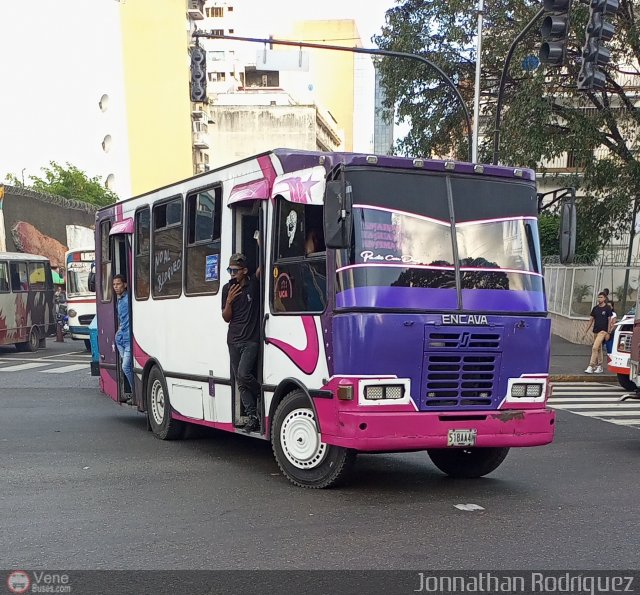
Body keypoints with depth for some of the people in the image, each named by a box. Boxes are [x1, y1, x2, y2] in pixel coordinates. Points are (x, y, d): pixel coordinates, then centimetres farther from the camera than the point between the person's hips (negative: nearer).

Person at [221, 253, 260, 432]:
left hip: (251, 340, -5)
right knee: (241, 382, 3)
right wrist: (229, 301, -9)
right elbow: (226, 318, 7)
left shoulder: (254, 284, -3)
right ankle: (252, 415, 7)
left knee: (243, 374, -19)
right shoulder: (227, 288, 8)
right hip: (234, 340, 5)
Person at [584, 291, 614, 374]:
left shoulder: (607, 308, -5)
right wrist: (586, 331, 12)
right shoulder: (595, 308, 10)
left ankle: (591, 367, -17)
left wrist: (608, 332, -10)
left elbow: (610, 320, -5)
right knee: (599, 349, 14)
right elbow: (591, 320, 14)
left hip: (603, 331, -6)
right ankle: (599, 367, 22)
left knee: (595, 348, -16)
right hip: (595, 331, 6)